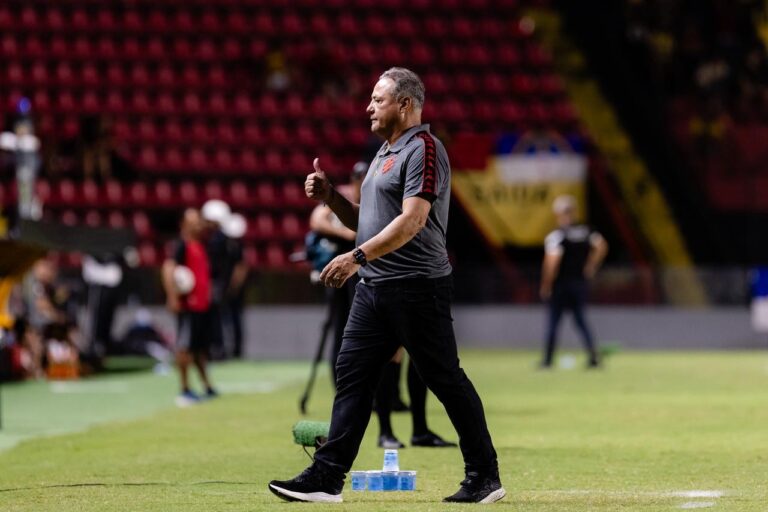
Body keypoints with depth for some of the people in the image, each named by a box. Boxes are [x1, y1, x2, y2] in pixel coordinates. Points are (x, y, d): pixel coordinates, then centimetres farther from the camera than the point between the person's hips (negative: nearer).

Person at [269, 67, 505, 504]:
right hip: (375, 288, 10)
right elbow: (365, 221, 25)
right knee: (352, 375, 3)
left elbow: (413, 220, -22)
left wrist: (357, 256, -28)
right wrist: (330, 197, 8)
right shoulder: (385, 153, 20)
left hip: (418, 287, -9)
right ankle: (327, 478, 2)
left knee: (446, 380, -3)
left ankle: (485, 476, 5)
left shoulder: (423, 149, -11)